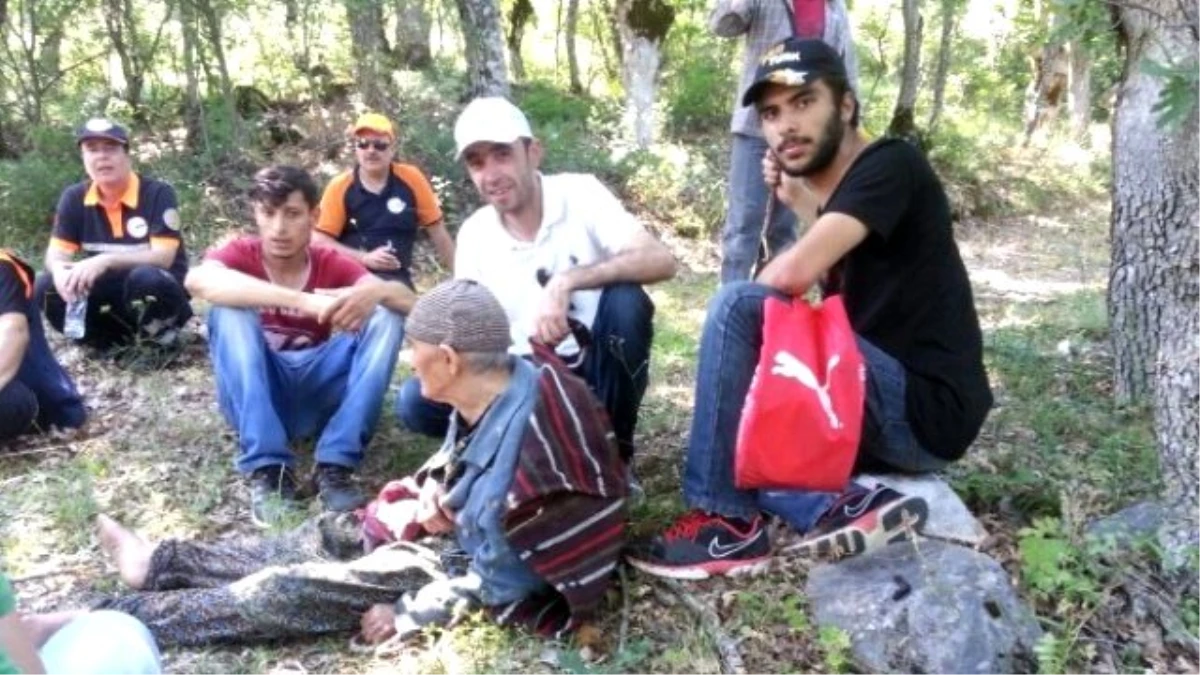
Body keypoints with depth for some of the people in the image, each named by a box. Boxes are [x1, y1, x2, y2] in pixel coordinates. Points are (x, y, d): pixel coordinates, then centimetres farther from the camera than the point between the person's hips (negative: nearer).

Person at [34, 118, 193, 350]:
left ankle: (156, 334, -8)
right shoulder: (74, 197, -1)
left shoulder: (158, 193, -15)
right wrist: (59, 270, -28)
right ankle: (119, 339, -6)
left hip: (157, 292, -5)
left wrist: (106, 261, -36)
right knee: (46, 287, -18)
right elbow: (56, 253, -2)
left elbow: (163, 257, -22)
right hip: (109, 295, 5)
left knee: (146, 277, -38)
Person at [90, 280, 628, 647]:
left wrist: (411, 611, -19)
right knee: (329, 535, 15)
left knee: (289, 589, -8)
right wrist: (432, 489, -7)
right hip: (469, 537, 9)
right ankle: (164, 565, 28)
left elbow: (501, 572, -26)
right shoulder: (493, 390, -6)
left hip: (495, 578, -9)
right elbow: (455, 462, 14)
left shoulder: (529, 440, -34)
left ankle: (123, 621, 7)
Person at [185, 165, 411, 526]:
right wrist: (303, 301, -42)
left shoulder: (332, 264, 2)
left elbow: (410, 302, -12)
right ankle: (267, 468, -29)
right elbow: (198, 280, -30)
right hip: (255, 397, -2)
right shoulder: (241, 254, -4)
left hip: (317, 394, 2)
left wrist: (375, 292, -38)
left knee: (385, 316, -16)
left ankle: (335, 465, -23)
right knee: (231, 307, -25)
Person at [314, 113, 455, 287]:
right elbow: (320, 241, -3)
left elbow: (437, 231, 7)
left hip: (397, 280, 1)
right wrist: (364, 258, -15)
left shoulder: (411, 179, 2)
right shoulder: (340, 187, 0)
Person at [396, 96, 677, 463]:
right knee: (417, 400, -19)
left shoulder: (580, 194, -13)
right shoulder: (474, 235, -2)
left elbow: (661, 261, -28)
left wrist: (566, 282, -39)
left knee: (626, 299, -33)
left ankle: (614, 453, -12)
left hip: (596, 368, -2)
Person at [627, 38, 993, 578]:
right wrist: (796, 201, 11)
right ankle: (841, 507, -11)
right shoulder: (837, 195, 16)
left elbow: (793, 275, -24)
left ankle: (728, 523, -14)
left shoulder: (890, 165, -12)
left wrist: (742, 311, -4)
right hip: (893, 409, 10)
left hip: (925, 410, -10)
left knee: (738, 307, -20)